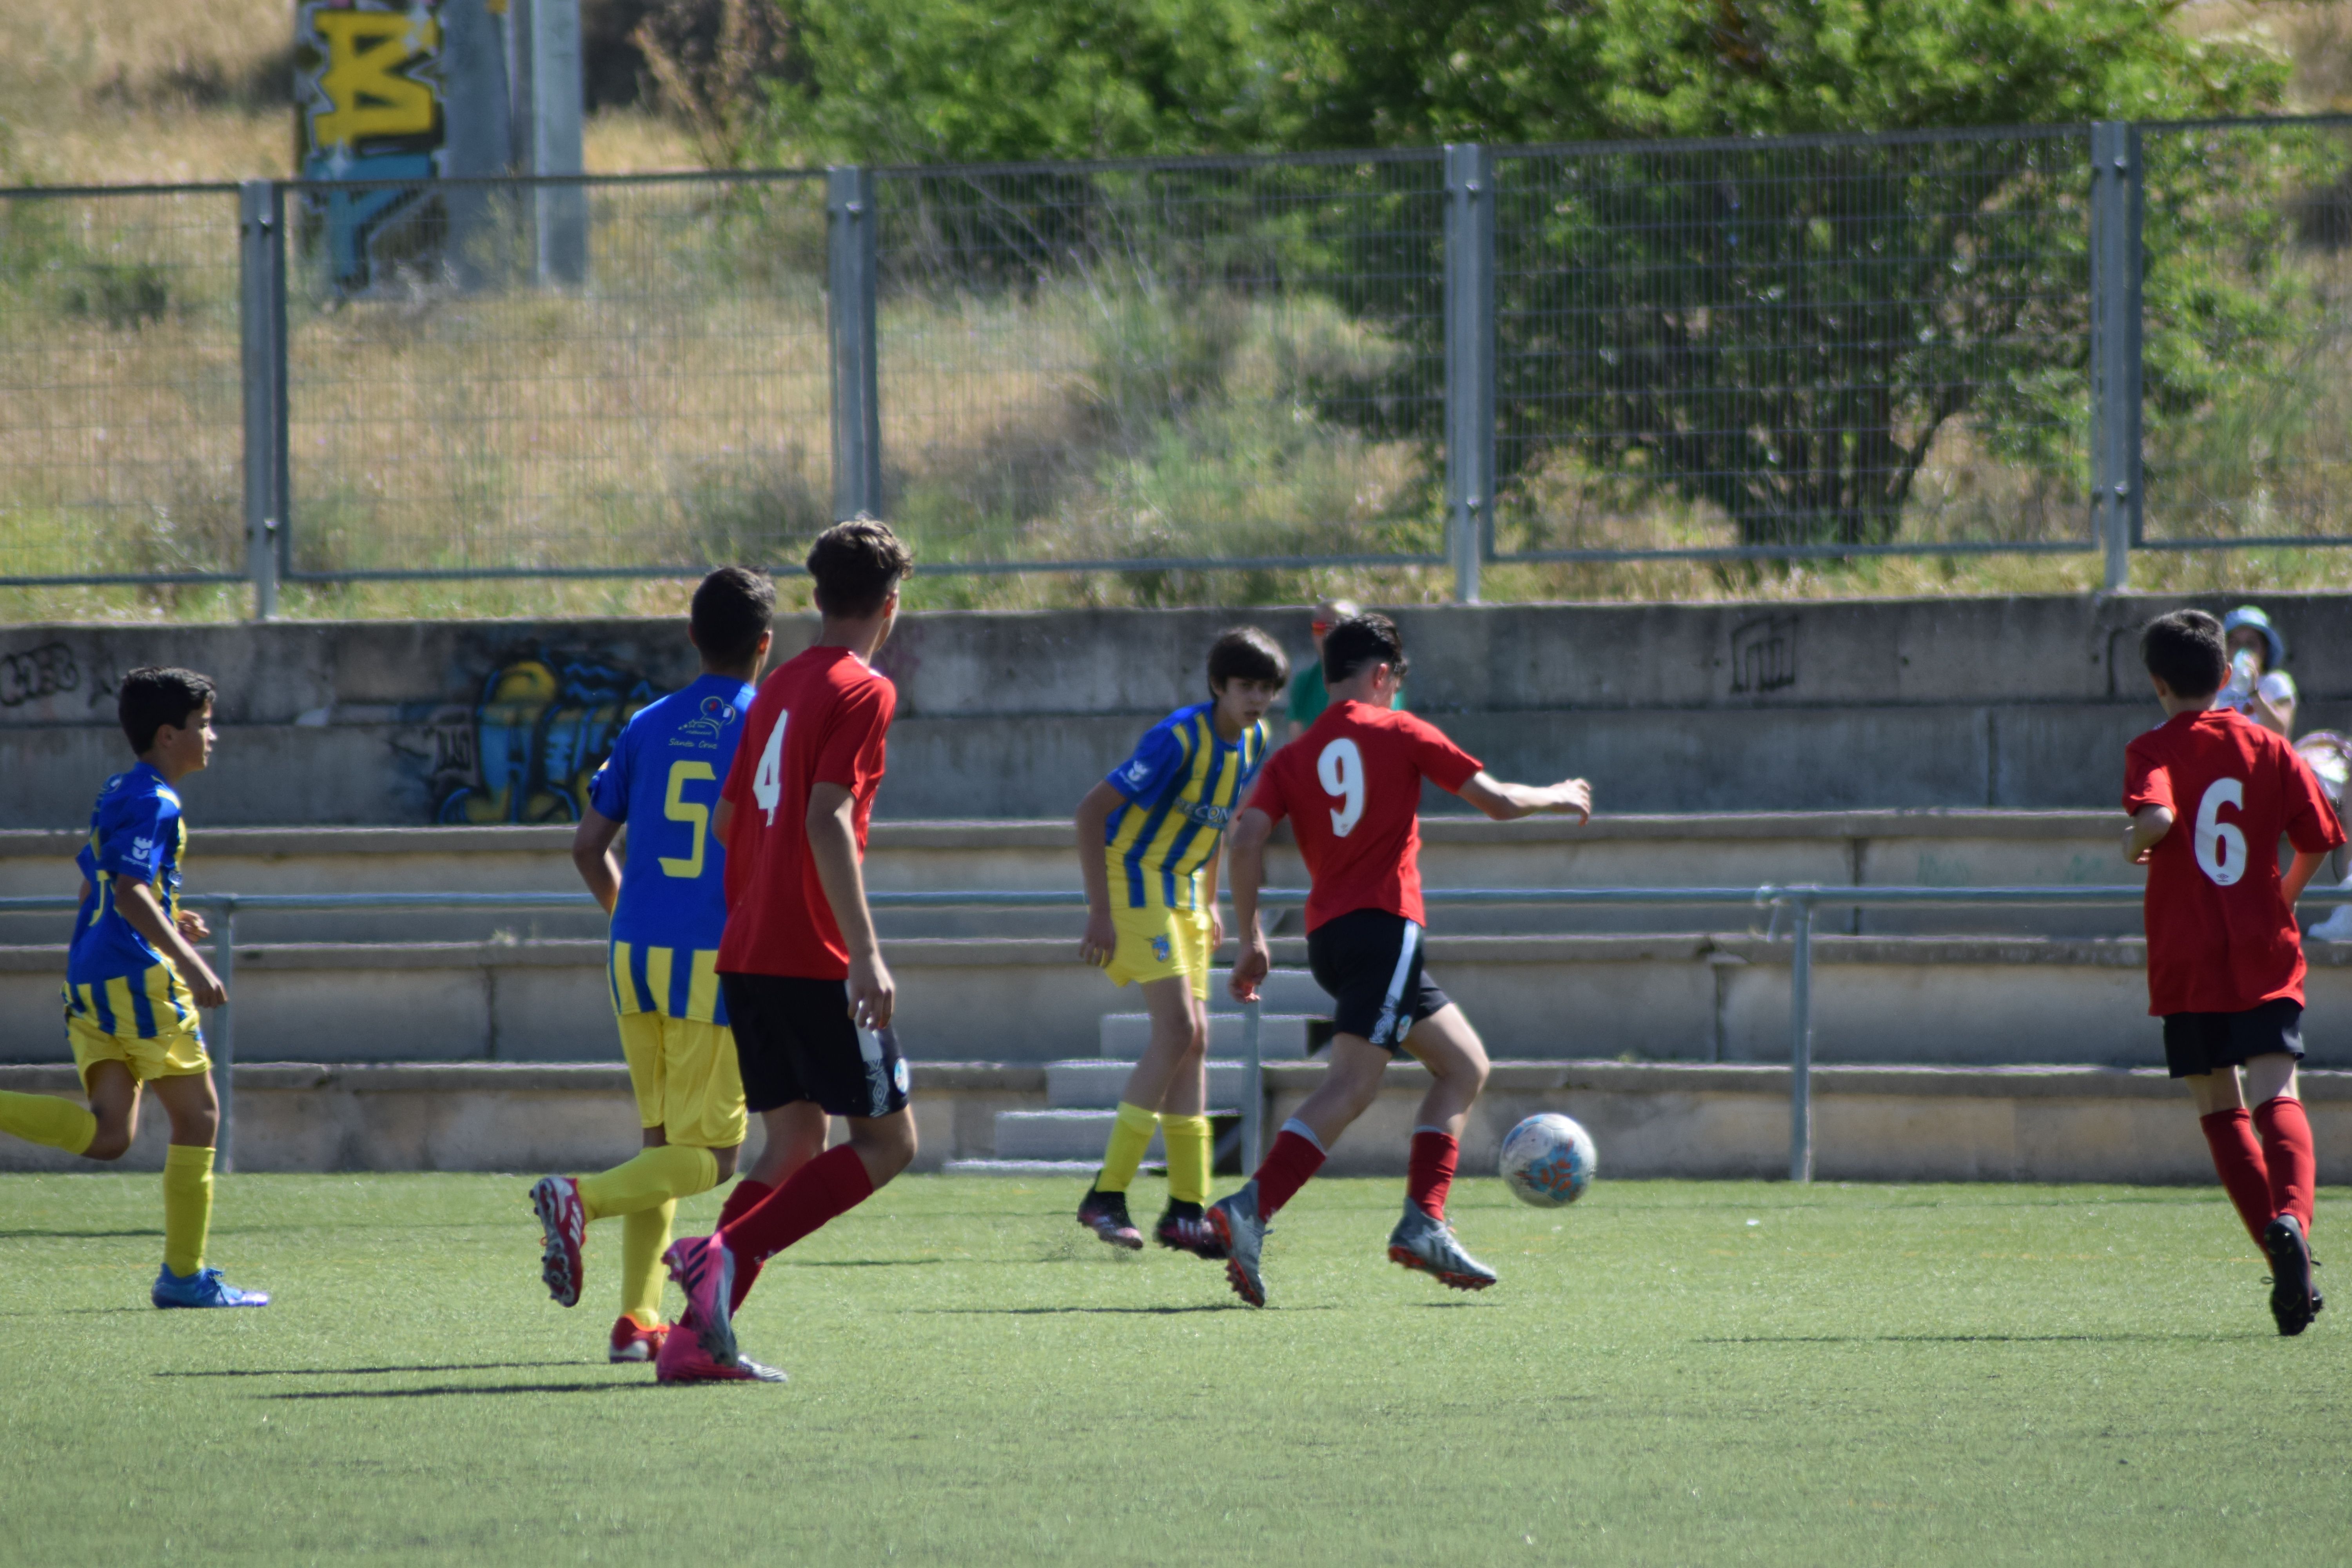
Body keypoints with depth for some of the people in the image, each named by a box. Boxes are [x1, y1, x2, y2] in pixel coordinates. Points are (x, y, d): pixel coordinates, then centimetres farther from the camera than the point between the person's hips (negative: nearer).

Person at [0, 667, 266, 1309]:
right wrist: (188, 961, -25)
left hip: (90, 979, 9)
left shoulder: (118, 795, 19)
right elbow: (130, 893, -22)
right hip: (136, 975, -9)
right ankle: (184, 1275, 2)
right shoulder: (153, 802, -10)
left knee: (107, 1135, 1)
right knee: (197, 1116, 1)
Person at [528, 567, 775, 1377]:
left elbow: (588, 846, 9)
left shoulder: (648, 727, 8)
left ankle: (638, 1317, 7)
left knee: (663, 1141, 15)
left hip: (636, 952, 5)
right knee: (709, 1156, -1)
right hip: (717, 961, -5)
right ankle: (583, 1198, -27)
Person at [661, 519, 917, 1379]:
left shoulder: (780, 687, 16)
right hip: (814, 960, -8)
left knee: (795, 1143, 12)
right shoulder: (861, 691, -9)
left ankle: (699, 1332, -1)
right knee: (888, 1141, -1)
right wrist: (865, 954, -24)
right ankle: (724, 1254, -17)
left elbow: (728, 817, 21)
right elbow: (828, 819, -20)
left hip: (747, 954, 8)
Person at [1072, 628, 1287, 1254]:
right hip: (1135, 880, -8)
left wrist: (1210, 903, 19)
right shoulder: (1179, 738, -23)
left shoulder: (1252, 740, 2)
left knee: (1193, 1042, 4)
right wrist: (1100, 913, -24)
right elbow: (1091, 811, -22)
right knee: (1178, 1029, -18)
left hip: (1181, 890, 8)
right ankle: (1106, 1196, -16)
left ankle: (1185, 1212, 6)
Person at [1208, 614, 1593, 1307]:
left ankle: (1425, 1225, 5)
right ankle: (1250, 1211, -33)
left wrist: (1251, 939, 4)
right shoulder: (1399, 734, 3)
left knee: (1464, 1066, 15)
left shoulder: (1294, 758, 14)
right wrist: (1559, 797, 23)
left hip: (1327, 936, 7)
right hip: (1384, 926, -7)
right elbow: (1498, 802, 4)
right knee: (1352, 1084, -16)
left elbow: (1247, 839, 0)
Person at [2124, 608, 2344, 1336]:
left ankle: (2284, 1257, 0)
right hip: (2265, 952, 1)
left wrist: (2135, 843, 0)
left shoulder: (2154, 750, -4)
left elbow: (2157, 818, -24)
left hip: (2187, 962, -1)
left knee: (2221, 1108, 9)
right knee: (2277, 1094, -8)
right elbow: (2316, 841, 7)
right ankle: (2291, 1217, -37)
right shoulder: (2266, 749, 5)